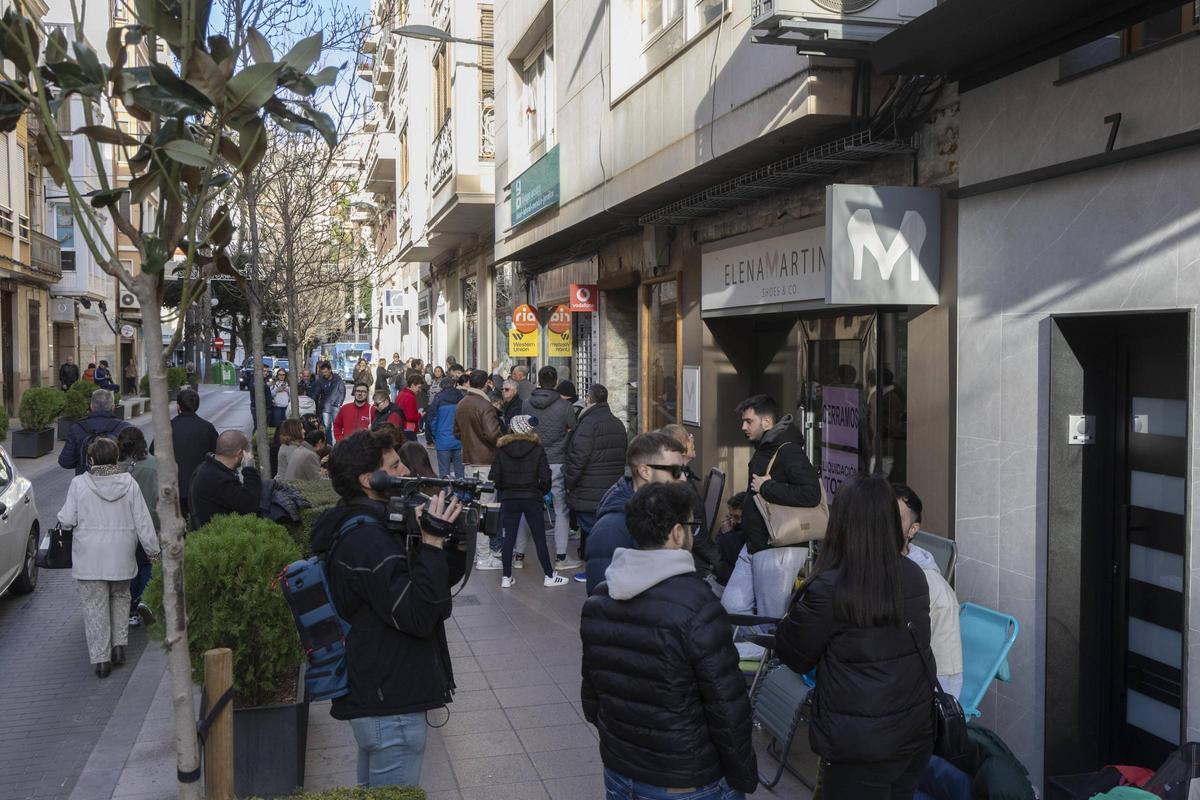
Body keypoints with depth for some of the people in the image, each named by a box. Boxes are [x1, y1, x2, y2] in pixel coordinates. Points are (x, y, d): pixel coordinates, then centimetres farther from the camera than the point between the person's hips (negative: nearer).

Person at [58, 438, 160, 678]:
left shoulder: (79, 483, -7)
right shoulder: (128, 482, -2)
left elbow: (67, 520, -6)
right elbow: (142, 520, -2)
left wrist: (62, 518, 18)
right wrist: (153, 549, 7)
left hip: (90, 557, -2)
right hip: (121, 555, 2)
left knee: (95, 606, 5)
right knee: (120, 597, 22)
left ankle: (101, 658, 7)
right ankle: (119, 645, 18)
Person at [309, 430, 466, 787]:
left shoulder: (374, 526, 10)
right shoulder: (365, 540, -22)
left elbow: (444, 579, 13)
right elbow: (419, 616, -26)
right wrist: (431, 543, -25)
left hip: (376, 697, 10)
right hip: (391, 706, -10)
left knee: (375, 789, 22)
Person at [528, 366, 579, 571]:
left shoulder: (527, 405, -1)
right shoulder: (565, 406, -10)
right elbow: (575, 432, -1)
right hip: (557, 463, -3)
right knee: (562, 510, 5)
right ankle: (561, 556, 6)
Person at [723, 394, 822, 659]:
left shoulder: (788, 452, -16)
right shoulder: (763, 450, 14)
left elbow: (811, 494, -28)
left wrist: (766, 487, -21)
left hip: (778, 549, -10)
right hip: (754, 546, 10)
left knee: (772, 620, -1)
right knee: (732, 606, 10)